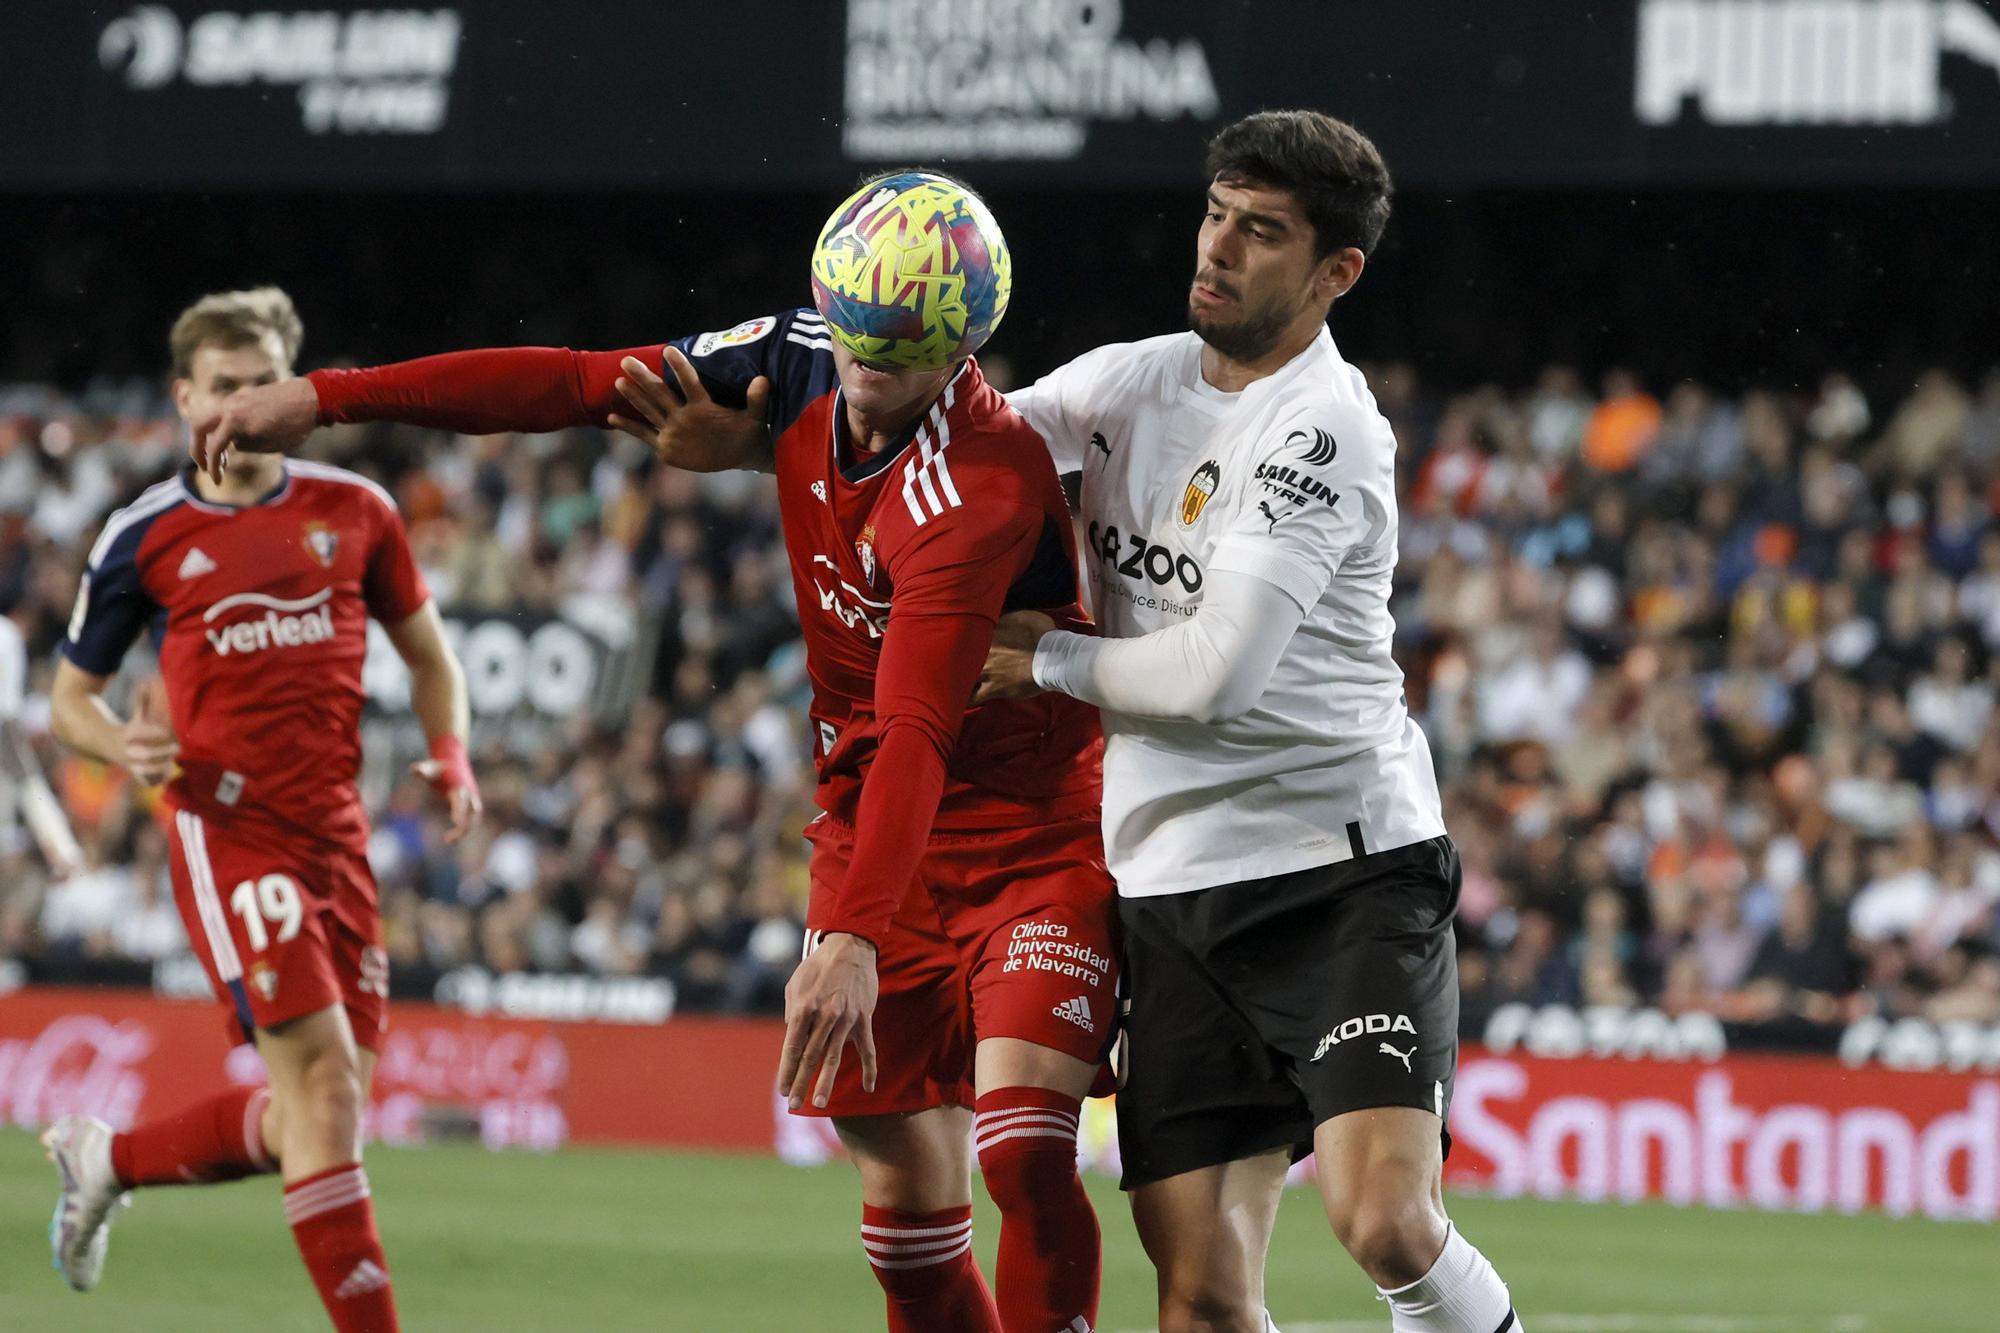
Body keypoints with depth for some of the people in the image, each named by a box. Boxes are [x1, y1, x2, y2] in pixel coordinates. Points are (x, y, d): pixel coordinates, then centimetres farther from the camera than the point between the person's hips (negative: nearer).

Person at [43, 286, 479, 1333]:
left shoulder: (355, 512, 8)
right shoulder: (144, 537, 1)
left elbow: (428, 656, 20)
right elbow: (70, 696, 10)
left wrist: (450, 757, 1)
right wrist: (127, 746, -12)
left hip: (336, 838, 5)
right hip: (226, 830, -4)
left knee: (314, 1116, 6)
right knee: (323, 1079, -17)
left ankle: (106, 1159, 30)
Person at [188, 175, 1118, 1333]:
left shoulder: (982, 488, -28)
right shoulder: (800, 365, -5)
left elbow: (916, 736, -36)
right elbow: (573, 385, 0)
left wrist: (856, 938, -46)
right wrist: (324, 400, -1)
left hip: (1034, 837, -7)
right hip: (875, 834, 7)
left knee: (1026, 1153, -23)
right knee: (909, 1196, 6)